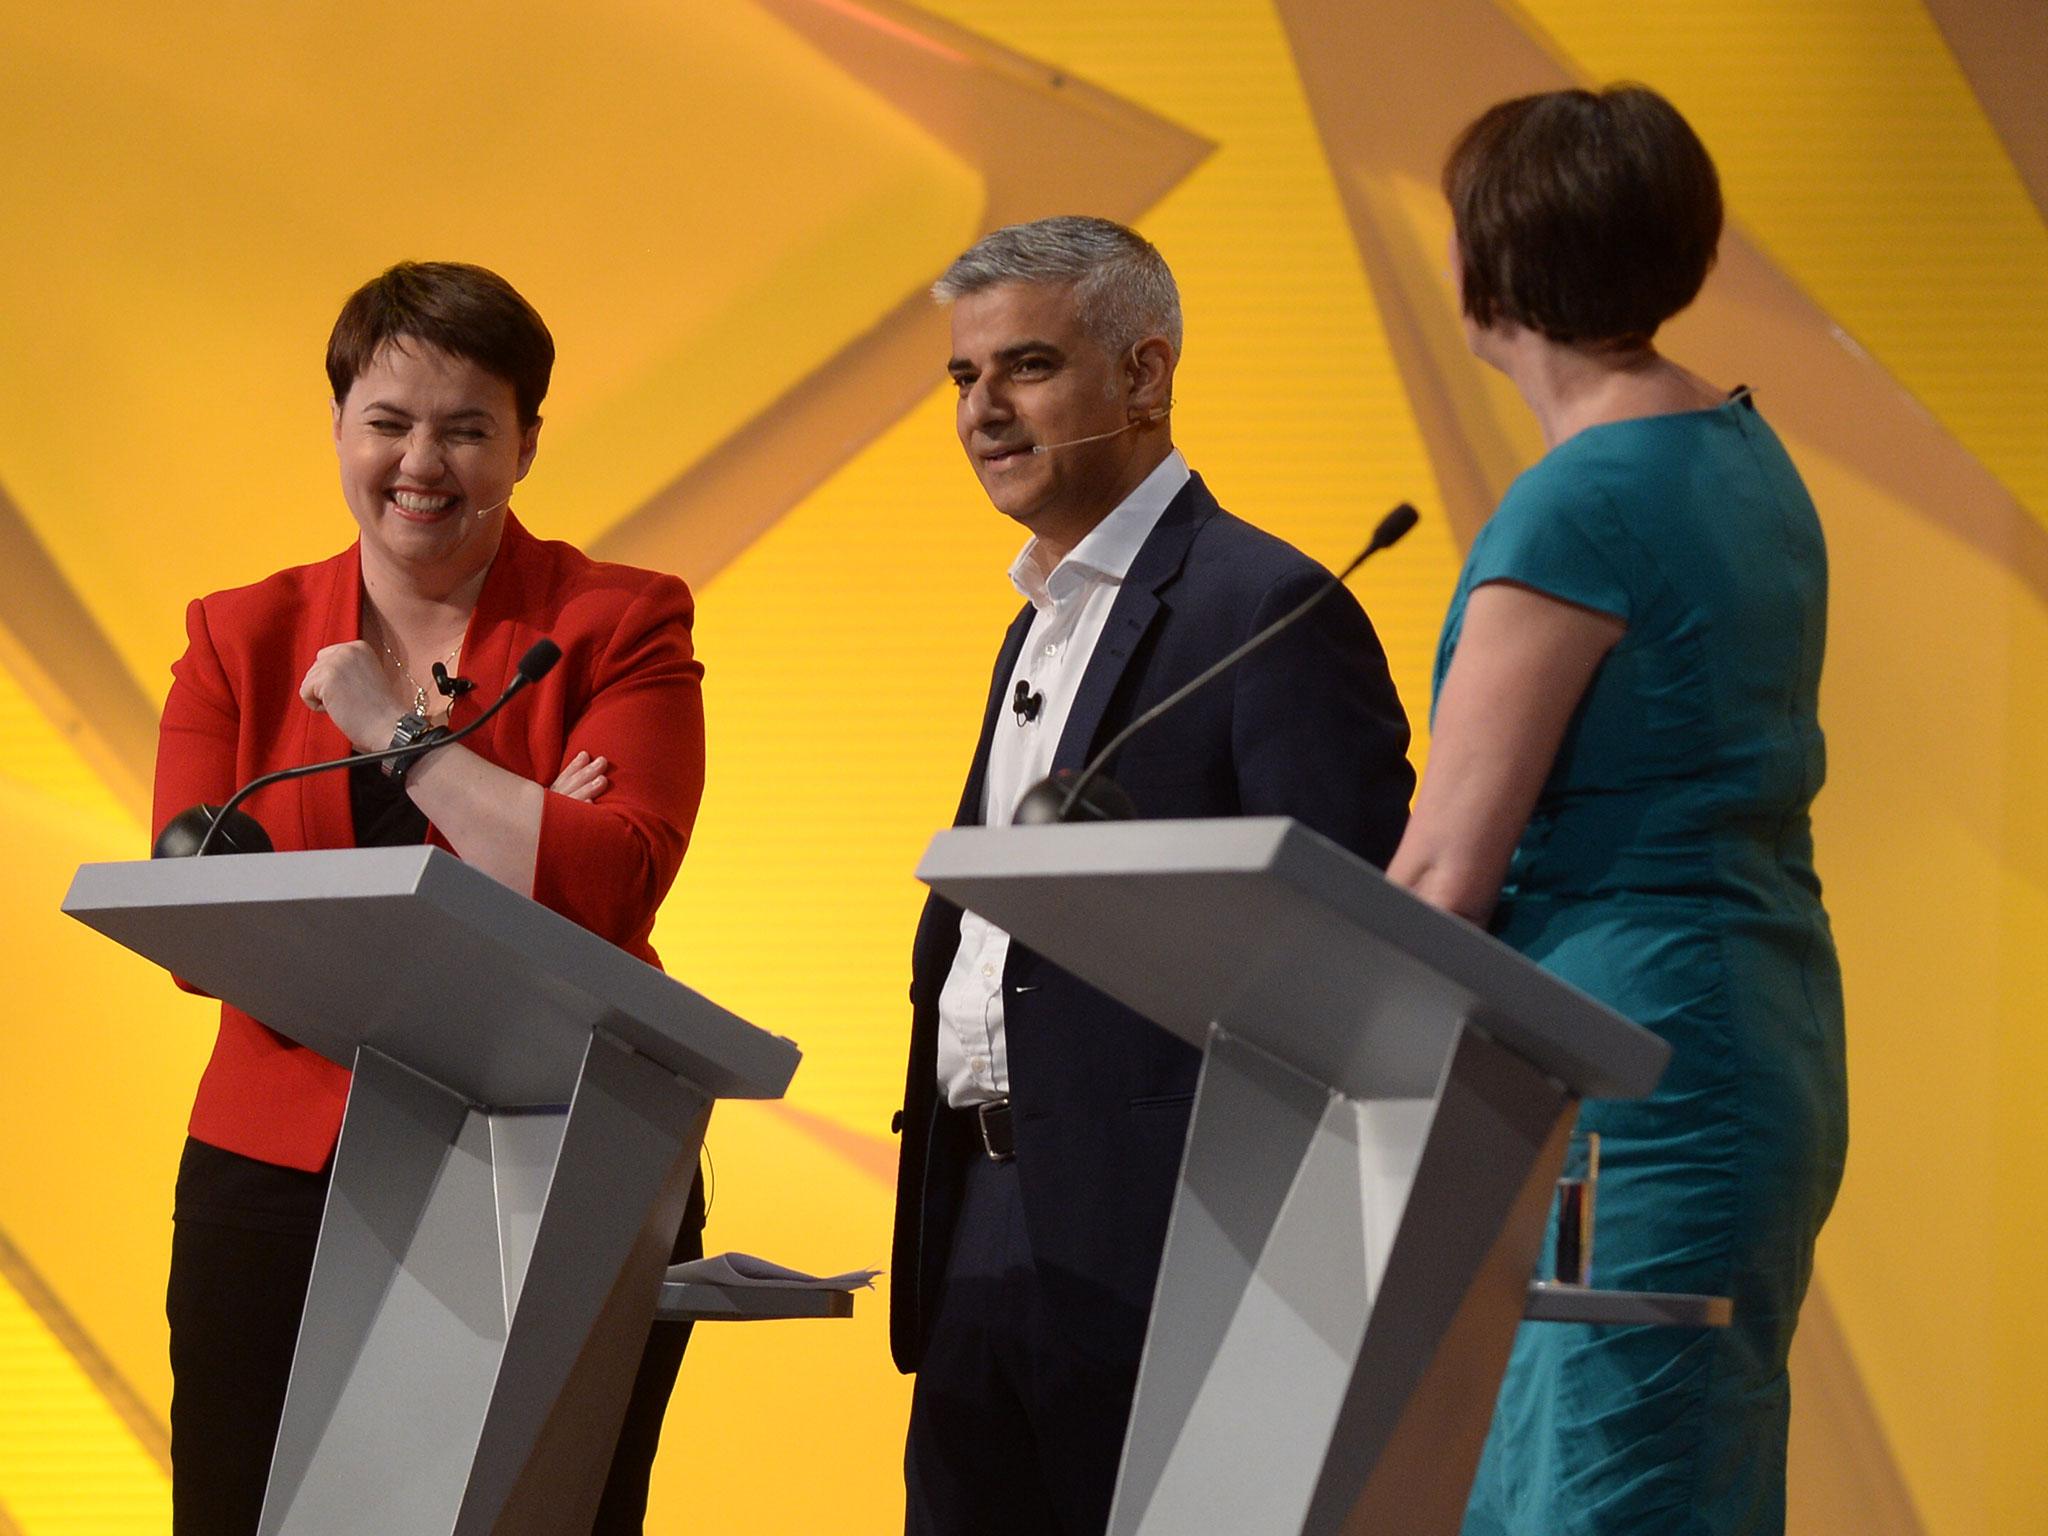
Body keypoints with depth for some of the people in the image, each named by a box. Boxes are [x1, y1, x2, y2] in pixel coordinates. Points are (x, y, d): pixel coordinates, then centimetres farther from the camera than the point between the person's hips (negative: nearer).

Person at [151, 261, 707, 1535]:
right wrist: (501, 853, -9)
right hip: (284, 1179, 2)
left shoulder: (621, 627, 3)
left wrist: (400, 736, -8)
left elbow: (612, 888, -13)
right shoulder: (242, 642, 10)